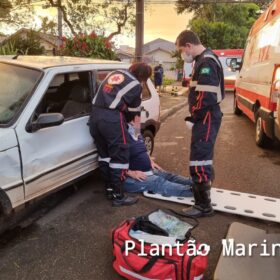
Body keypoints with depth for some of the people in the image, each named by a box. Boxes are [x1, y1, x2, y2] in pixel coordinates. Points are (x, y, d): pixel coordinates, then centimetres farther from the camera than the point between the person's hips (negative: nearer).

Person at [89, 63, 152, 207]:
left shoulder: (115, 73, 22)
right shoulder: (136, 85, 4)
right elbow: (134, 110, 12)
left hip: (95, 114, 7)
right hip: (111, 118, -7)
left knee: (104, 154, 17)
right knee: (120, 156, 2)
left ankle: (109, 189, 28)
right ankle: (118, 196, 8)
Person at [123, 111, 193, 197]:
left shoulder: (137, 134, 11)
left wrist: (151, 161, 11)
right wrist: (131, 173, -27)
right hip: (131, 179, -10)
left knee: (168, 176, -5)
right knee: (158, 182, -25)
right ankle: (191, 190, -37)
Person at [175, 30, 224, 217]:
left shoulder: (206, 62, -17)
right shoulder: (203, 60, 16)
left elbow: (207, 97, -27)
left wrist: (194, 115, -14)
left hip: (207, 117, -11)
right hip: (205, 117, 11)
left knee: (199, 160, -10)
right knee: (203, 156, 24)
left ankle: (204, 205, -3)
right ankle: (205, 184, 43)